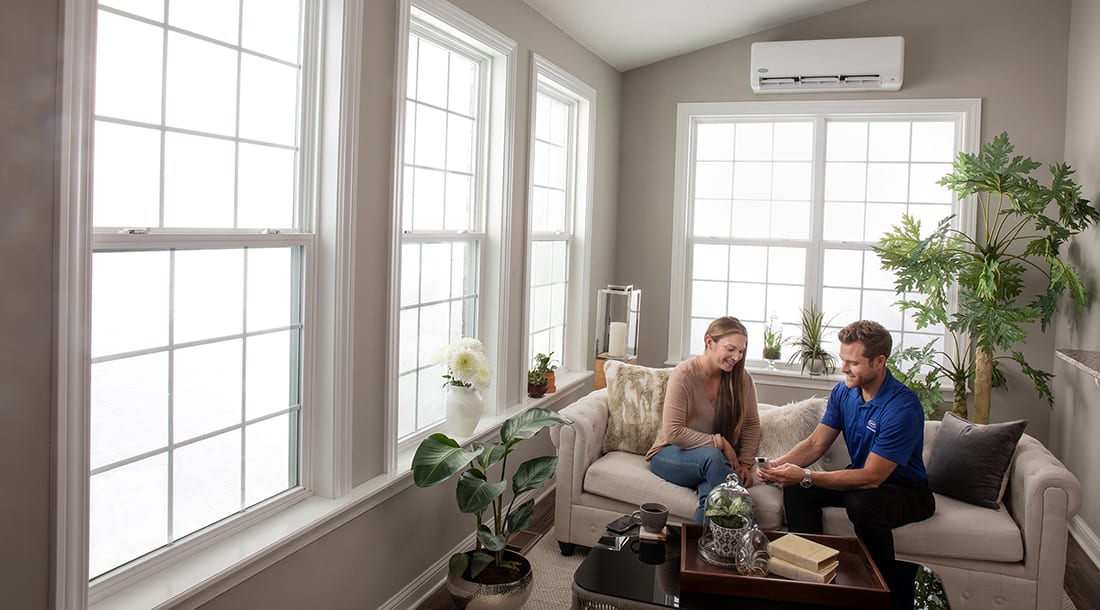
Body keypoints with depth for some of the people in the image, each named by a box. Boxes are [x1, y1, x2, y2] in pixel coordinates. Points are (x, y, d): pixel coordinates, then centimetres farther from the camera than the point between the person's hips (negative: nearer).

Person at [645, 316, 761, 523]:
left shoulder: (741, 378, 0)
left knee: (712, 491, -36)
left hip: (718, 456, 3)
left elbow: (751, 425, 9)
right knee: (712, 456, -38)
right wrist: (719, 442, -19)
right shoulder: (684, 374, -14)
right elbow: (673, 433, -18)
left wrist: (745, 464, -4)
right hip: (670, 455, -2)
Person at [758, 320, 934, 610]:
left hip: (908, 490, -6)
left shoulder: (902, 406, -28)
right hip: (861, 479, 7)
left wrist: (806, 477, -36)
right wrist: (778, 465, -22)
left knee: (862, 503, -37)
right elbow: (815, 444, -2)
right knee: (795, 488, -14)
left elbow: (872, 477, -31)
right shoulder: (843, 392, -5)